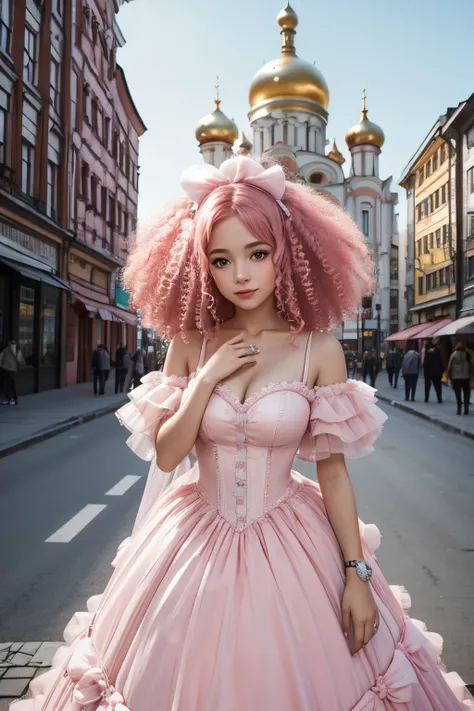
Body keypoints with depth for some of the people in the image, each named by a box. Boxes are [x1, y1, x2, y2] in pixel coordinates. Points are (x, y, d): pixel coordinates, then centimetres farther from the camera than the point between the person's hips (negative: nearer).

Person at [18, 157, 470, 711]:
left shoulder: (319, 350, -9)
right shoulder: (191, 343, -4)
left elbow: (332, 467, -5)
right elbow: (165, 455, -5)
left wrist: (357, 573, -6)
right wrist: (207, 378, -16)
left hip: (287, 543, -1)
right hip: (196, 538, 2)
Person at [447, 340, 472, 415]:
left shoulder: (454, 355, -5)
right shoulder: (468, 355, -2)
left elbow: (449, 366, -5)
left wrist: (449, 376, 1)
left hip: (456, 377, -1)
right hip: (466, 377, 1)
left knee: (458, 394, 4)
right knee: (466, 394, 9)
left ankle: (459, 409, 2)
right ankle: (466, 409, 7)